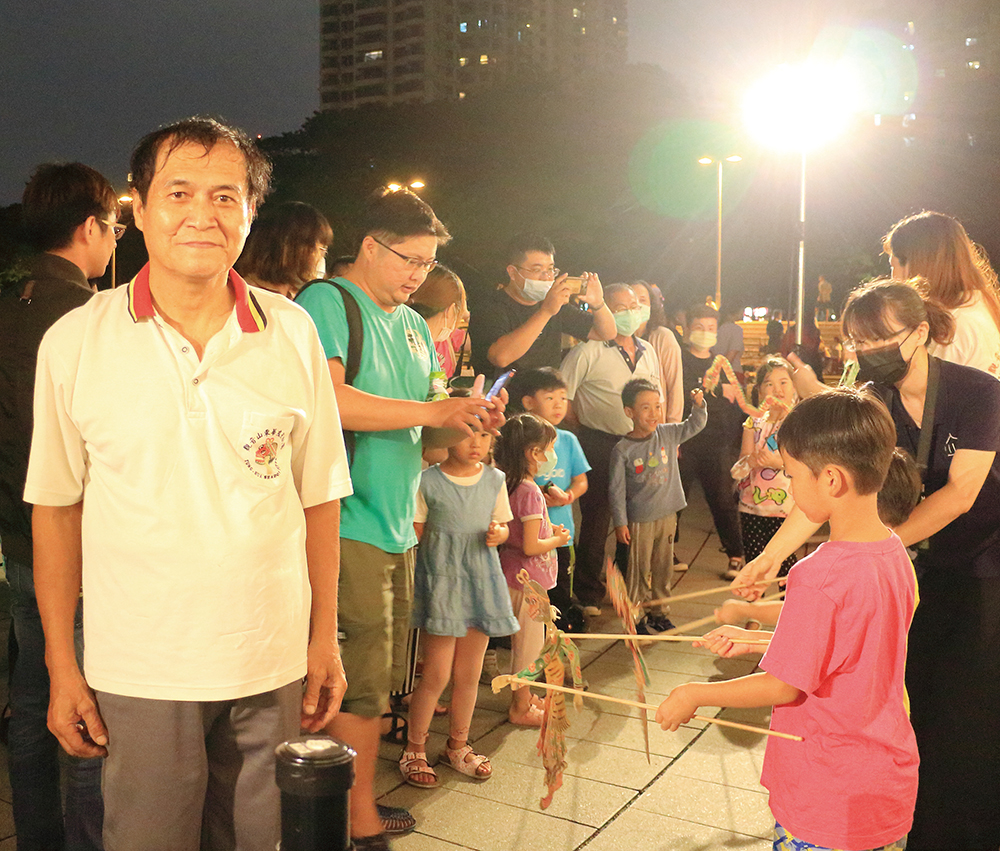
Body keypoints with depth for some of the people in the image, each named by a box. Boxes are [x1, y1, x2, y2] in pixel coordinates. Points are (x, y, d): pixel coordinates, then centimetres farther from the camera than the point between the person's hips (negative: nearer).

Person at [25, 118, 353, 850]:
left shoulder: (293, 333, -1)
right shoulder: (74, 342, -5)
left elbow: (319, 496, 3)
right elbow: (56, 508, 1)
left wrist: (325, 639, 3)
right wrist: (62, 667, 1)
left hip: (272, 667, 2)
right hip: (138, 675, -1)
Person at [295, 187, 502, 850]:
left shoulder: (414, 326, 17)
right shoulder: (327, 303, -8)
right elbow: (330, 399, -23)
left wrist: (467, 422, -2)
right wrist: (433, 411, -21)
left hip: (397, 523, 9)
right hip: (349, 521, -8)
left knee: (386, 674, 14)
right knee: (366, 676, -3)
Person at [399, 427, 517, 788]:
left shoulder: (495, 480, 5)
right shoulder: (427, 481, -8)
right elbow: (415, 534, -4)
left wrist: (498, 533, -7)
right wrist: (418, 580, -12)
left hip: (482, 582, 4)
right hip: (441, 581, -4)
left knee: (469, 674, 13)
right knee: (437, 674, -3)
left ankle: (458, 745, 32)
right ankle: (414, 750, 17)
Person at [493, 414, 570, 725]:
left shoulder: (512, 486, 5)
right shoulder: (530, 492, -22)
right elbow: (531, 546, -24)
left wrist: (549, 530, 7)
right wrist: (558, 539, -8)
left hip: (516, 575, 9)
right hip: (528, 576, -9)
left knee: (523, 641, 21)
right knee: (529, 644, 4)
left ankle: (524, 698, 35)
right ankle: (521, 708, 17)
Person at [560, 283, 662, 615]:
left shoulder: (647, 351, 12)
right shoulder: (588, 352, -10)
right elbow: (561, 396, -11)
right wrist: (585, 430, -5)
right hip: (600, 447, -6)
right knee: (596, 520, 1)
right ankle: (588, 596, 14)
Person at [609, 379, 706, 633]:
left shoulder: (668, 434, 0)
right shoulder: (622, 449, -12)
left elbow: (694, 425, 9)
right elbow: (616, 489, -9)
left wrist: (699, 406, -12)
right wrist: (620, 523, -9)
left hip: (667, 515, 5)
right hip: (639, 520, -4)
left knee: (664, 569, 15)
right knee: (639, 571, 4)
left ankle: (659, 614, 31)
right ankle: (636, 619, 18)